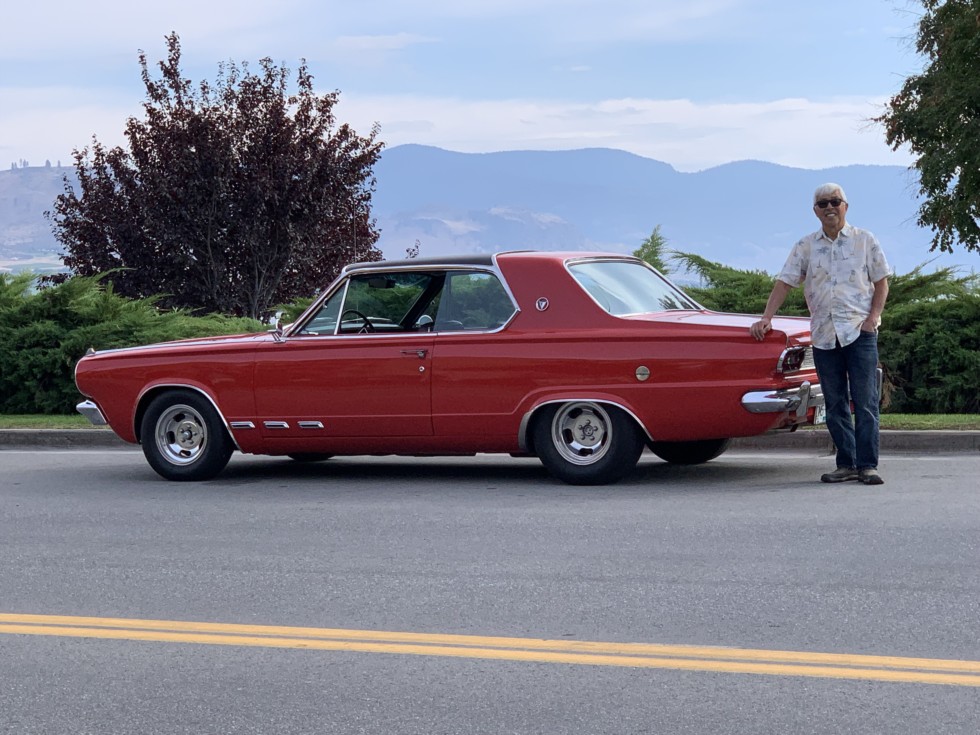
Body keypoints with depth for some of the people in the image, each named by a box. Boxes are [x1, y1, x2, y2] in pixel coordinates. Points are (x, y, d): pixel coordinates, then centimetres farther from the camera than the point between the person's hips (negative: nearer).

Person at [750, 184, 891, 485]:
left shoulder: (865, 241, 6)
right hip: (823, 335, 3)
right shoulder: (805, 247, 9)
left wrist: (873, 317, -7)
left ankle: (867, 465, -5)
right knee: (835, 404, 5)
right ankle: (846, 464, 11)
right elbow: (784, 282, 4)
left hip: (860, 332, -3)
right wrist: (766, 318, -7)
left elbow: (881, 281, 7)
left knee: (865, 401, -6)